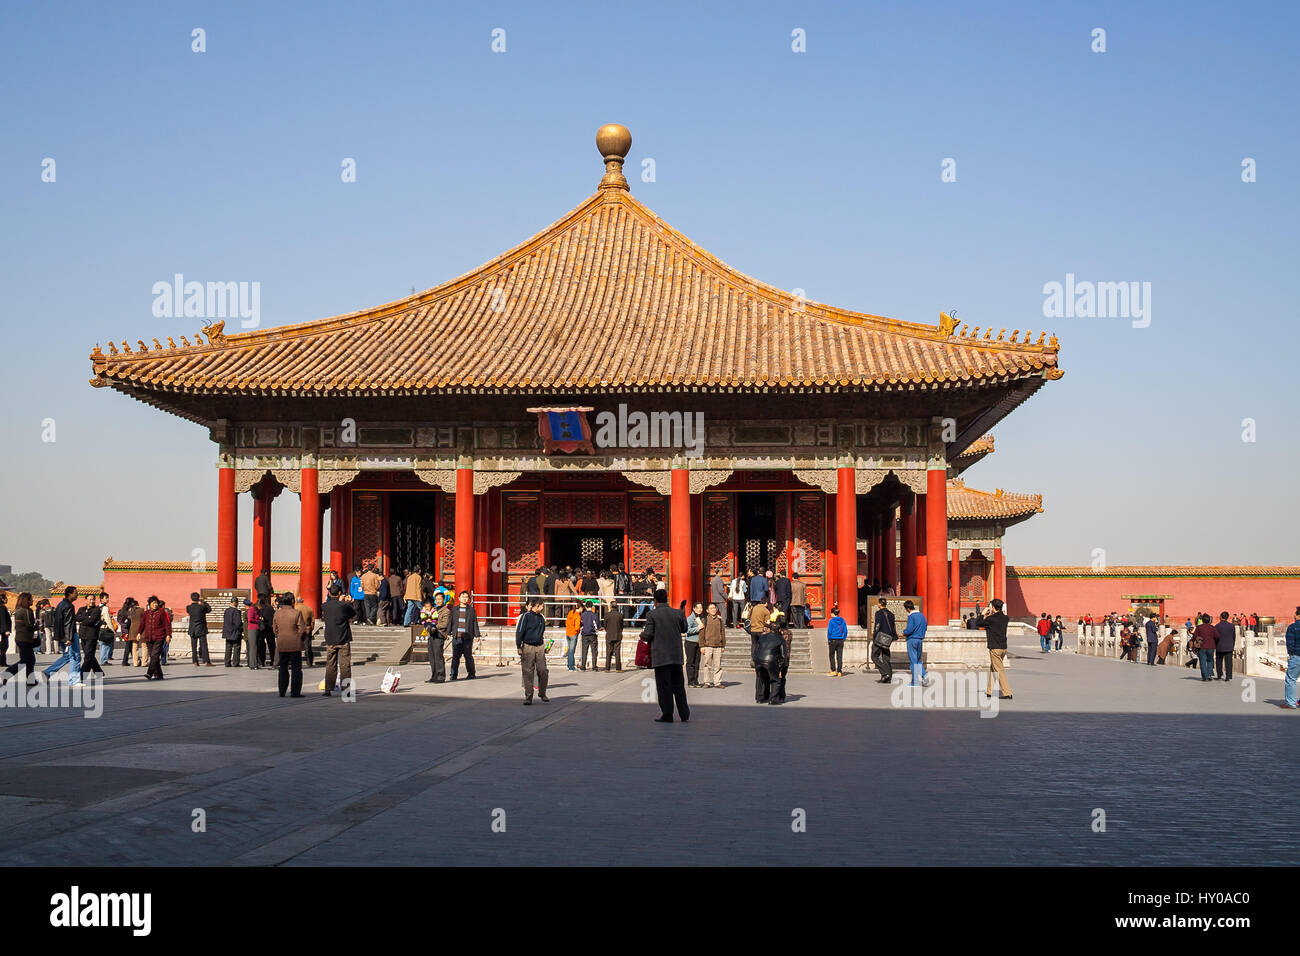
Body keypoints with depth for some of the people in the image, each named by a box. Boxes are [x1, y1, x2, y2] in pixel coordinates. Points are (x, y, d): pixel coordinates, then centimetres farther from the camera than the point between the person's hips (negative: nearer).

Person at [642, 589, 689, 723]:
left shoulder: (652, 615, -8)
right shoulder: (677, 613, 2)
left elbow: (648, 635, -11)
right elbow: (684, 629, 15)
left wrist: (642, 635, 11)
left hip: (660, 656, -4)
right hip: (676, 655, 4)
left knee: (664, 686, 2)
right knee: (678, 685, 12)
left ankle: (667, 715, 2)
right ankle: (684, 714, 15)